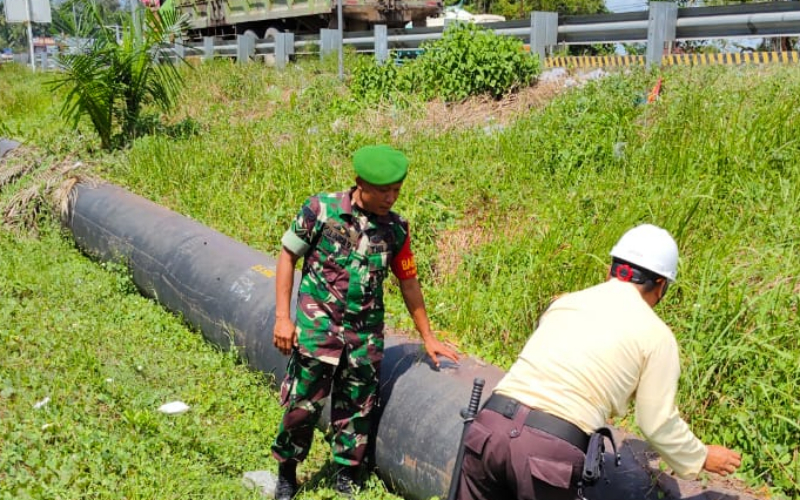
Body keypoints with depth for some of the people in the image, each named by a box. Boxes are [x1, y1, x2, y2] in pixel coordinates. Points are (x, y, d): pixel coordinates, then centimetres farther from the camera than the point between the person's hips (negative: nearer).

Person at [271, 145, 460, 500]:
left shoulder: (395, 229, 0)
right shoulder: (320, 210, -10)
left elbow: (409, 283, 10)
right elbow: (288, 257, -2)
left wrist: (428, 338, 13)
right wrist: (282, 316, -8)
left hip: (366, 335, 3)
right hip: (317, 328, -3)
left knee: (356, 410, 11)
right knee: (303, 405, 3)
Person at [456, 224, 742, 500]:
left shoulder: (565, 302, 20)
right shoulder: (656, 335, 6)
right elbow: (658, 423, 9)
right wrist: (701, 458, 29)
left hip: (489, 427, 5)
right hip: (550, 449, -4)